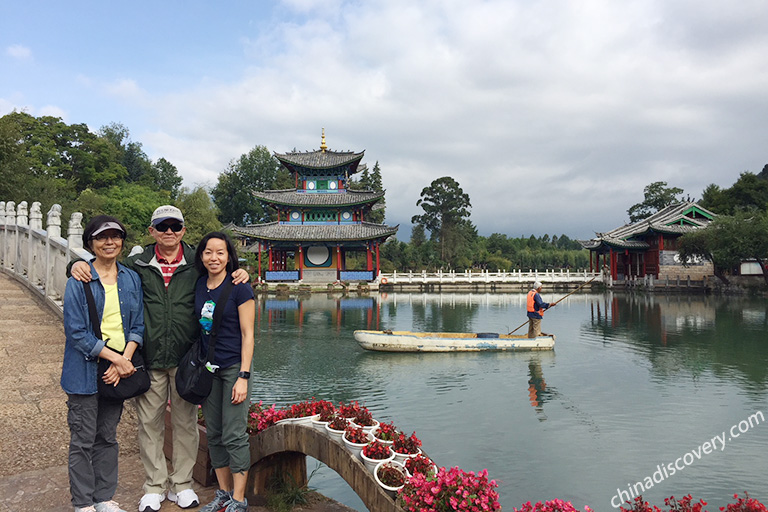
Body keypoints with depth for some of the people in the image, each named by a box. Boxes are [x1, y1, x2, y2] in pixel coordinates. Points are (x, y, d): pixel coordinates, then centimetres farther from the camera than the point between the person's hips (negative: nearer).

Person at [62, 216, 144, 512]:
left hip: (119, 371, 4)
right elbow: (76, 332, -11)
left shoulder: (132, 279, 5)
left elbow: (137, 325, 4)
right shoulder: (78, 282, -7)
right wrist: (115, 358, -16)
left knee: (108, 437, 15)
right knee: (83, 440, 5)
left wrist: (125, 361, -10)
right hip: (86, 371, -4)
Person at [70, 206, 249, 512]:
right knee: (150, 423, 9)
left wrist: (240, 275, -9)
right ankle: (154, 486, 26)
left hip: (186, 359, 0)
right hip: (149, 360, 1)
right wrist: (78, 265, -5)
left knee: (186, 422, 10)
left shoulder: (198, 265, 3)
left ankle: (182, 484, 27)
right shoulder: (136, 265, 4)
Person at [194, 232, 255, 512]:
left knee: (234, 436, -2)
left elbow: (247, 334, -9)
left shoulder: (239, 288, -10)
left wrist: (243, 376, -14)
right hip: (207, 369, 5)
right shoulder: (197, 286, 5)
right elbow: (196, 329, 13)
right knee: (214, 434, 12)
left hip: (233, 367, -5)